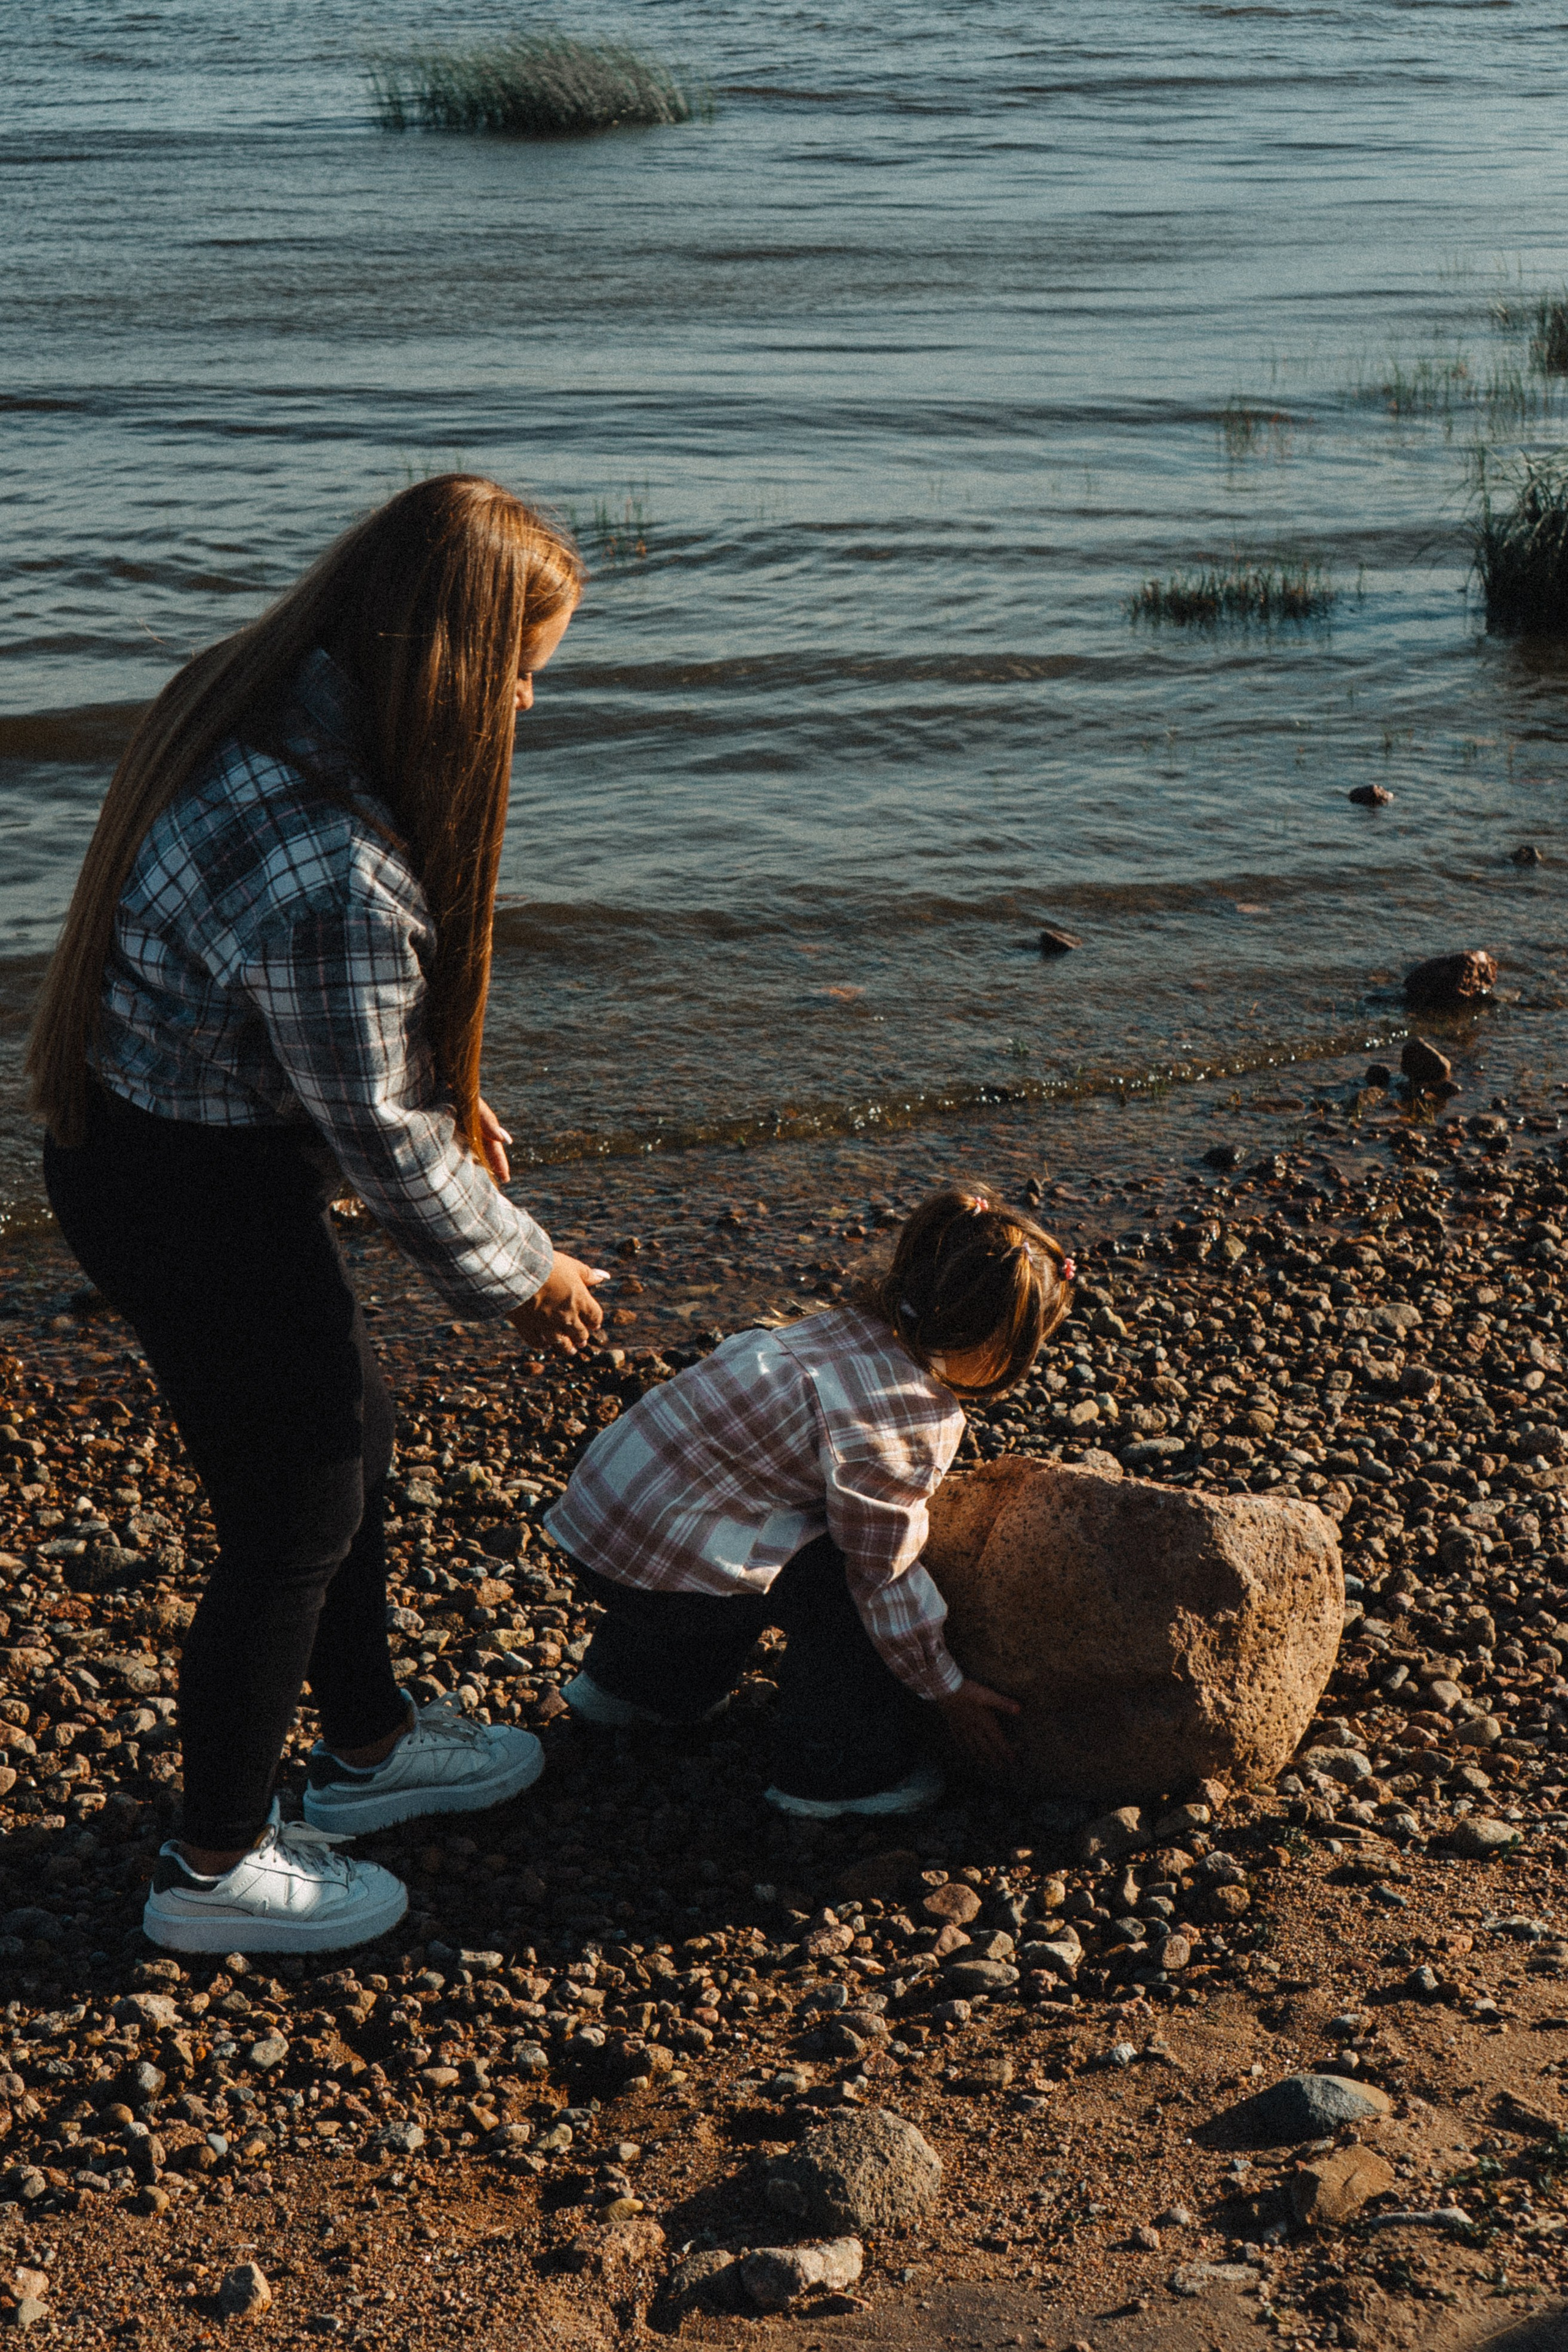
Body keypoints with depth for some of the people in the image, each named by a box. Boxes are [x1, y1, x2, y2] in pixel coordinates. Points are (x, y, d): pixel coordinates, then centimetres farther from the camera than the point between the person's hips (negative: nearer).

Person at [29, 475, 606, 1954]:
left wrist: (441, 1097, 15)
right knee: (295, 1515, 8)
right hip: (198, 1201, -10)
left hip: (130, 1144, 10)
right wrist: (519, 1275, -5)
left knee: (344, 1432, 24)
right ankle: (215, 1867, 27)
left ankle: (366, 1746, 45)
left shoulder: (257, 704, -3)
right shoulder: (327, 872, -33)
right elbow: (381, 1142, -21)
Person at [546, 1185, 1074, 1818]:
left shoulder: (855, 1329, 3)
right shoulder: (902, 1414, -23)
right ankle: (841, 1776, 4)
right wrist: (946, 1689, -1)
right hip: (654, 1566, -10)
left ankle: (625, 1685, 46)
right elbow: (884, 1574, -13)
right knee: (838, 1583, -10)